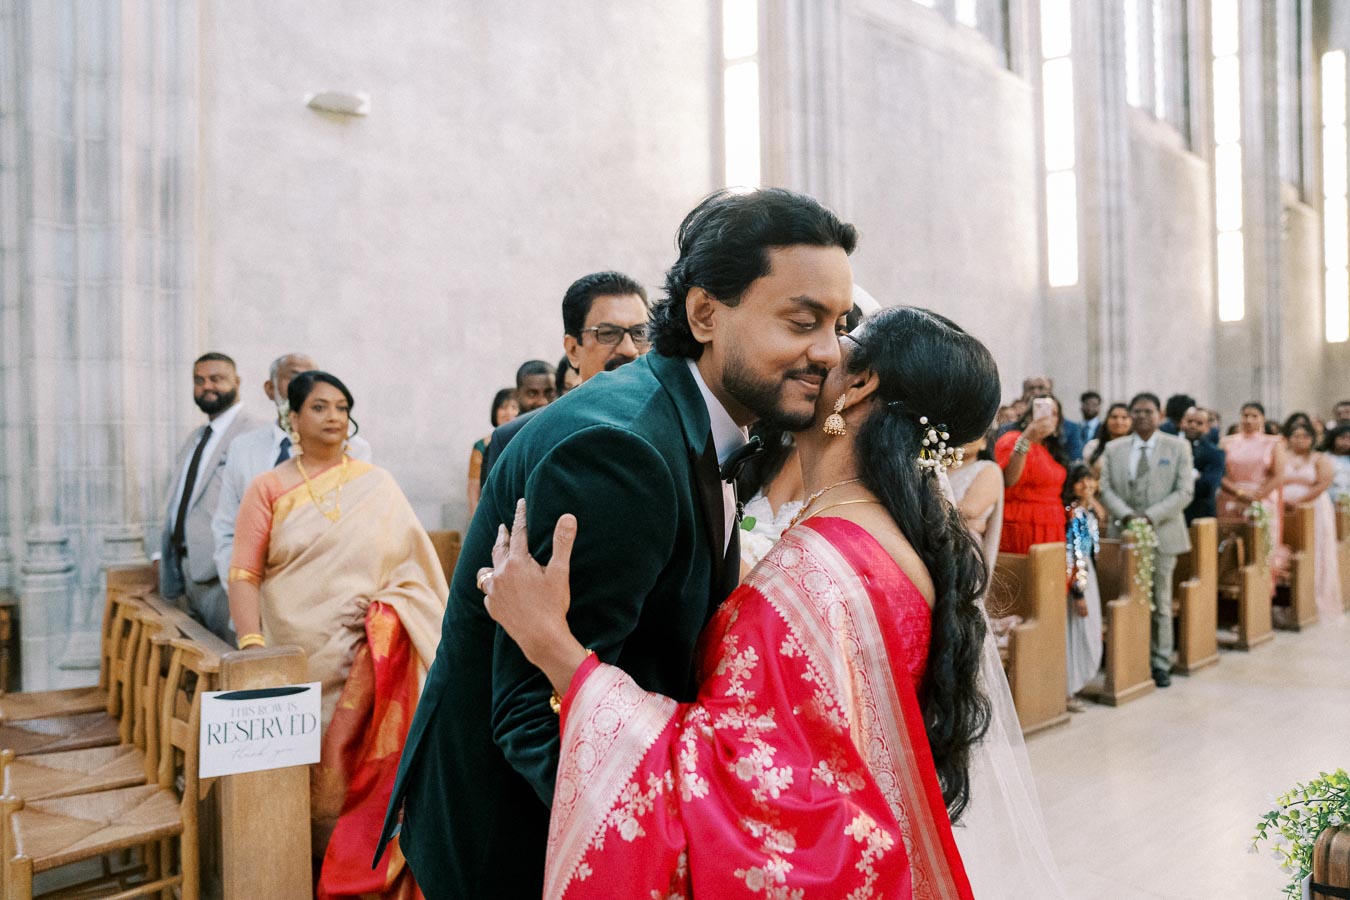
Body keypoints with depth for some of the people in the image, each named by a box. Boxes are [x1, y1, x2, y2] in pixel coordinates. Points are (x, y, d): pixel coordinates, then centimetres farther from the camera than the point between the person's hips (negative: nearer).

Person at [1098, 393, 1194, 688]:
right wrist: (1125, 514, -13)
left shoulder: (1178, 447, 4)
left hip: (1162, 534, -1)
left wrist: (1151, 515, -14)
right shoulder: (1114, 449, 9)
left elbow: (1185, 491, -3)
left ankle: (1160, 664, 14)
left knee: (1160, 603, 5)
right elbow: (1106, 488, 4)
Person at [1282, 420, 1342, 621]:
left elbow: (1323, 484, -9)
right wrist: (1282, 501, -14)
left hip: (1314, 512, -1)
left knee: (1314, 556, 0)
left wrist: (1298, 502, -16)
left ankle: (1317, 602, 8)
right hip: (1284, 513, 1)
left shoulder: (1320, 460, 4)